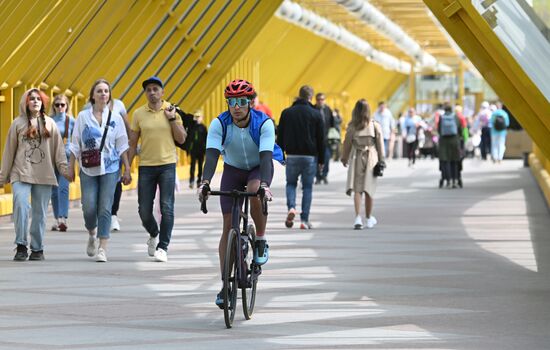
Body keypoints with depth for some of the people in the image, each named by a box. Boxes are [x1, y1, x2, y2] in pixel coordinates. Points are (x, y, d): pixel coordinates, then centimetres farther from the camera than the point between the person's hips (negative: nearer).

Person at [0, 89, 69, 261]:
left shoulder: (49, 123, 10)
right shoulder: (18, 123, 7)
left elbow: (58, 148, 8)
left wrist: (64, 168, -4)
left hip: (44, 175, 1)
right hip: (21, 174, -1)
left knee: (39, 213, 3)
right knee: (21, 205, -19)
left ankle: (37, 249, 11)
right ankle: (21, 246, -14)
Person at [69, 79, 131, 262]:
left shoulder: (115, 117, 4)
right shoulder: (83, 116, 3)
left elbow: (122, 146, 6)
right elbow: (75, 145, 7)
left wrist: (127, 169, 3)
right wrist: (71, 167, 5)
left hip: (110, 168, 0)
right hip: (88, 169, 0)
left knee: (105, 208, -6)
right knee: (89, 208, -3)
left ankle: (102, 248, -3)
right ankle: (92, 235, 28)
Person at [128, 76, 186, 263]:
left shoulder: (171, 111, 3)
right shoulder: (139, 114, 4)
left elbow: (181, 139, 1)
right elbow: (132, 144, 8)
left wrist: (172, 119, -9)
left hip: (167, 165, -1)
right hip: (146, 167, 1)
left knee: (166, 208, -7)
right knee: (144, 210, 3)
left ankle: (163, 247, -3)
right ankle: (154, 235, 32)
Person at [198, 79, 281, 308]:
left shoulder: (264, 123, -26)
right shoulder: (219, 124, -22)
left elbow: (266, 156, -36)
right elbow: (212, 154, -33)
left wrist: (265, 184, -53)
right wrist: (205, 182, -50)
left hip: (259, 168, -2)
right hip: (233, 169, 2)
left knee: (255, 191, -38)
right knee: (228, 226, -6)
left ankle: (261, 241, -12)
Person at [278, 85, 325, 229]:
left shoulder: (286, 113, 3)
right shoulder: (316, 114, -1)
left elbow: (280, 136, 5)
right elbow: (321, 139, 1)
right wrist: (321, 160, 8)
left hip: (292, 156, 1)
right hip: (310, 156, -1)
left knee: (291, 183, 17)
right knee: (307, 187, 6)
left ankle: (291, 207, -10)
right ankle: (304, 220, 1)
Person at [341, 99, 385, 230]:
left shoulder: (352, 126, -5)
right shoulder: (375, 125, -6)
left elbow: (347, 143, 2)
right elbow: (380, 143, -1)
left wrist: (344, 158, 15)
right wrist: (381, 160, 8)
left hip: (356, 158, 0)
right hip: (371, 157, 0)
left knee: (357, 189, 1)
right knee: (368, 188, 11)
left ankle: (358, 217, -15)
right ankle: (369, 218, 21)